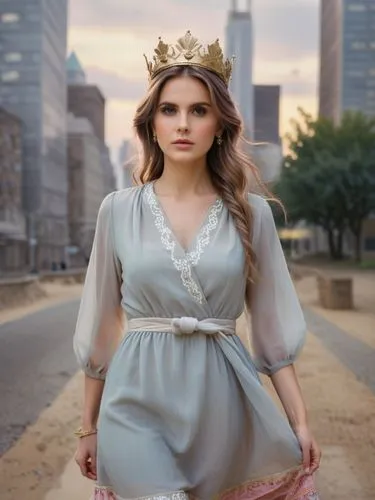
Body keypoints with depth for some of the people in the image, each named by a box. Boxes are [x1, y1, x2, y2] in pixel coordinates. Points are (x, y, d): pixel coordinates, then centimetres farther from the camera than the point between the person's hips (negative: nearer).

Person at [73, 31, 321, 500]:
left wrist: (299, 422, 3)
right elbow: (100, 326, 6)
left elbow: (271, 326, 5)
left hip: (222, 402, 1)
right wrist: (88, 427, 9)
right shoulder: (119, 209, 1)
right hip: (139, 402, -1)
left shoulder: (251, 213, 1)